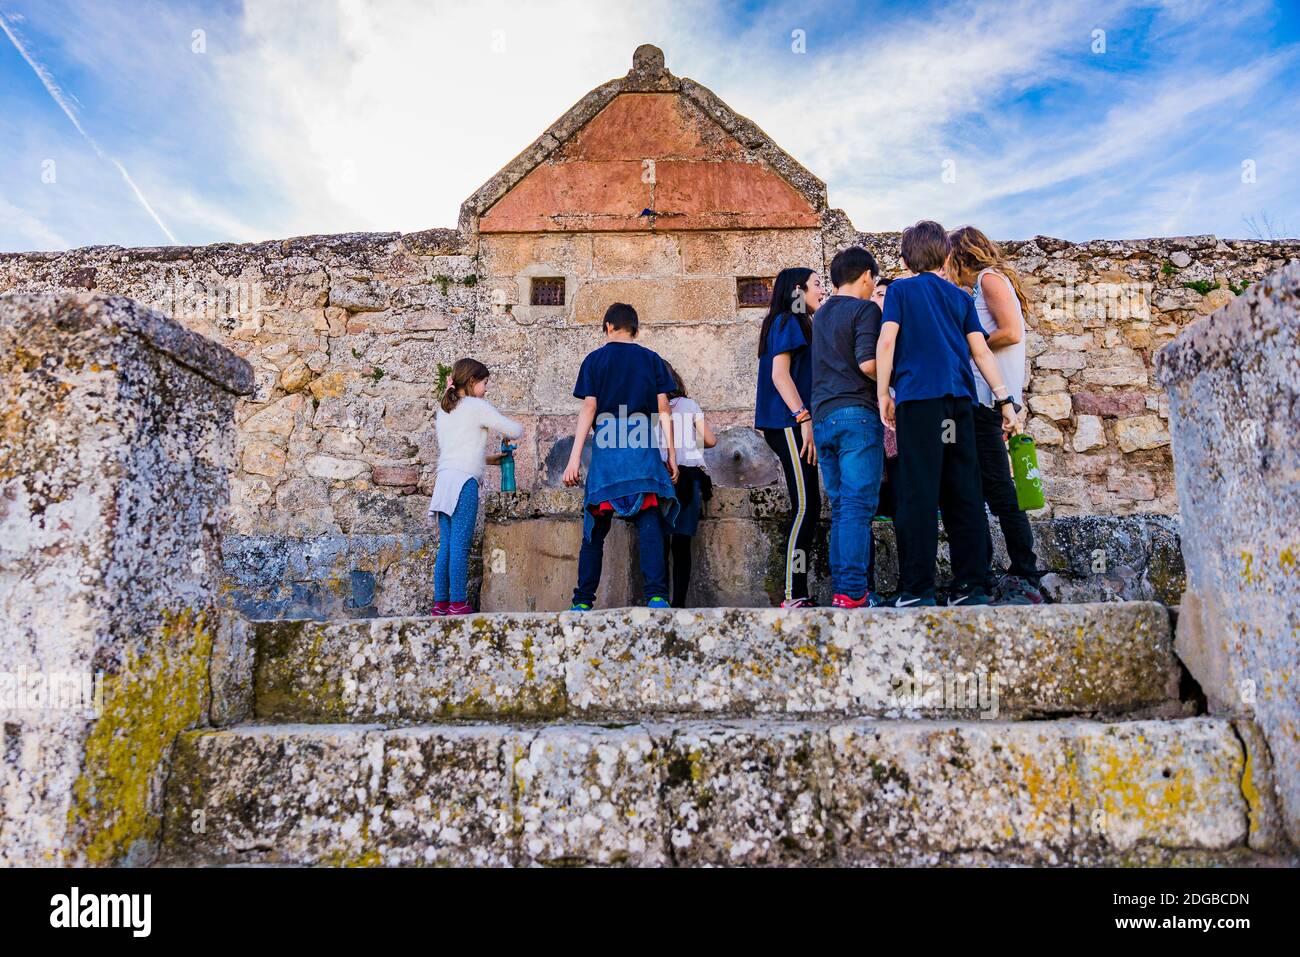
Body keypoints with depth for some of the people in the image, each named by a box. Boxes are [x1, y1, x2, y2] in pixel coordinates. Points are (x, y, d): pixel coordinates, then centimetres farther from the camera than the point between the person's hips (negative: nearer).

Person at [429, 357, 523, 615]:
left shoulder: (443, 409, 21)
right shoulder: (477, 406, -1)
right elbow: (516, 430, -1)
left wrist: (487, 458, 28)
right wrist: (509, 432, 22)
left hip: (443, 478, 8)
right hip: (463, 480, -8)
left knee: (445, 546, 7)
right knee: (460, 546, -7)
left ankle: (440, 603, 7)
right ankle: (458, 604, -6)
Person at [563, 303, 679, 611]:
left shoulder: (595, 359, 9)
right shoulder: (652, 360, 12)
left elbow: (589, 408, 1)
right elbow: (663, 409, 6)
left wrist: (575, 458, -1)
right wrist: (671, 453, 10)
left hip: (605, 447, 0)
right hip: (643, 446, 0)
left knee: (595, 528, 5)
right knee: (649, 523, -4)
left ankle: (583, 601, 7)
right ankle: (656, 595, -14)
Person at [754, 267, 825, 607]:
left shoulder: (798, 324, 25)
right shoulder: (786, 321, -4)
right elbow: (779, 374, -15)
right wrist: (804, 418, -21)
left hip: (790, 426, 10)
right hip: (789, 424, -10)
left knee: (806, 508, 7)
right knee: (805, 507, -12)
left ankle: (796, 592, 10)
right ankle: (794, 596, -11)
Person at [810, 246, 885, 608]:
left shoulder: (821, 314, 21)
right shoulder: (865, 309, -3)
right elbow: (867, 363, -14)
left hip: (823, 417, 7)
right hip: (857, 414, -7)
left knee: (841, 507, 9)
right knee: (858, 505, -8)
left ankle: (840, 586, 8)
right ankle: (852, 591, -12)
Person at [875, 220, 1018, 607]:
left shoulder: (900, 290, 8)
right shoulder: (961, 296, 19)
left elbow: (886, 342, -3)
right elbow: (981, 351, 14)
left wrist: (883, 394, 2)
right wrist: (1005, 399, 15)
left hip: (919, 397, -4)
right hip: (960, 400, 4)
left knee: (919, 495, -6)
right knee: (964, 495, 7)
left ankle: (917, 590, -8)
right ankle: (970, 587, 9)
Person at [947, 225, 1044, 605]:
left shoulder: (990, 278, -3)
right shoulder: (987, 284, 25)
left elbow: (1011, 332, -16)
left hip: (987, 399, -10)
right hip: (982, 401, 10)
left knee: (997, 489, -10)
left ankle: (1026, 580, -6)